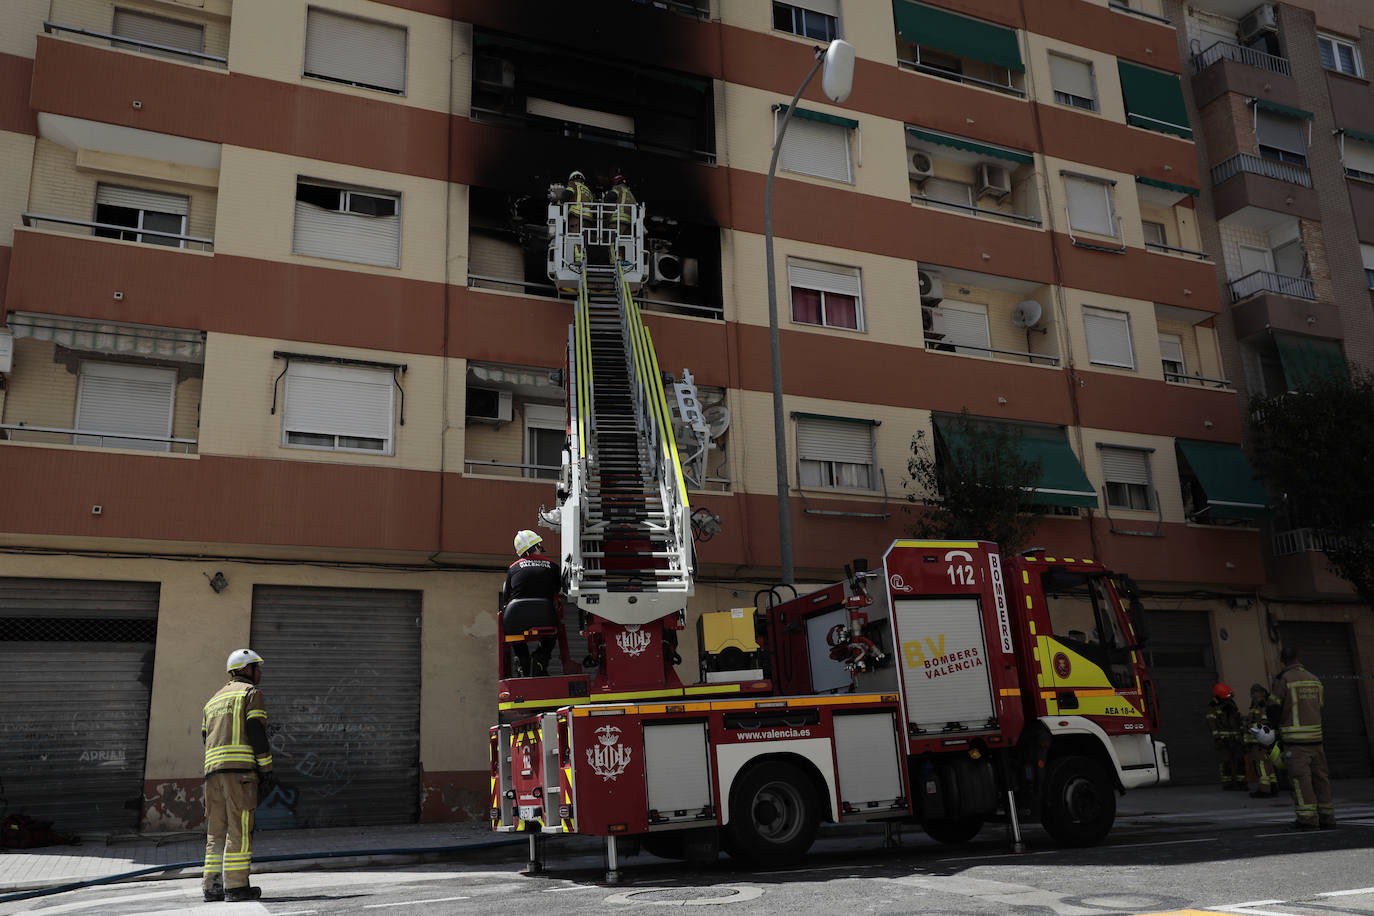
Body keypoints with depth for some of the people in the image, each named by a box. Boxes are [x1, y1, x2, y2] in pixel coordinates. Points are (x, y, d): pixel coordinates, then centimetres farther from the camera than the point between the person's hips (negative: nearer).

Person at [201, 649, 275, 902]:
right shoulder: (251, 693, 3)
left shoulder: (213, 700, 27)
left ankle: (212, 886, 7)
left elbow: (206, 739, 21)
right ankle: (235, 886, -9)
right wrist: (267, 770, -6)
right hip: (241, 767, -7)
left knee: (217, 828, 9)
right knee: (239, 827, -7)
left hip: (213, 768, 7)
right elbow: (257, 732, -8)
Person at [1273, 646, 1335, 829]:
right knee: (1319, 776, 11)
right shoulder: (1314, 679, 12)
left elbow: (1275, 709, -7)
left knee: (1300, 778, -7)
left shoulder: (1282, 679, -7)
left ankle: (1307, 817, -11)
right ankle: (1327, 816, 14)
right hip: (1315, 738, 6)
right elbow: (1321, 706, 17)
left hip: (1295, 738, -6)